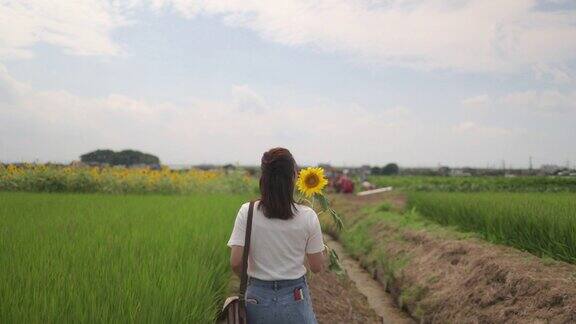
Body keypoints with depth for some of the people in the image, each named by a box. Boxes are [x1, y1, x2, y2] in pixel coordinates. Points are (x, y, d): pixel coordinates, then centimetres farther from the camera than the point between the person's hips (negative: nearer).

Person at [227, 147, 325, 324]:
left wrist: (248, 277, 8)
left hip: (258, 297, 1)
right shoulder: (307, 216, -10)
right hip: (295, 297, -1)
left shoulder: (247, 212, -10)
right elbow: (317, 267, -4)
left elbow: (235, 263, -12)